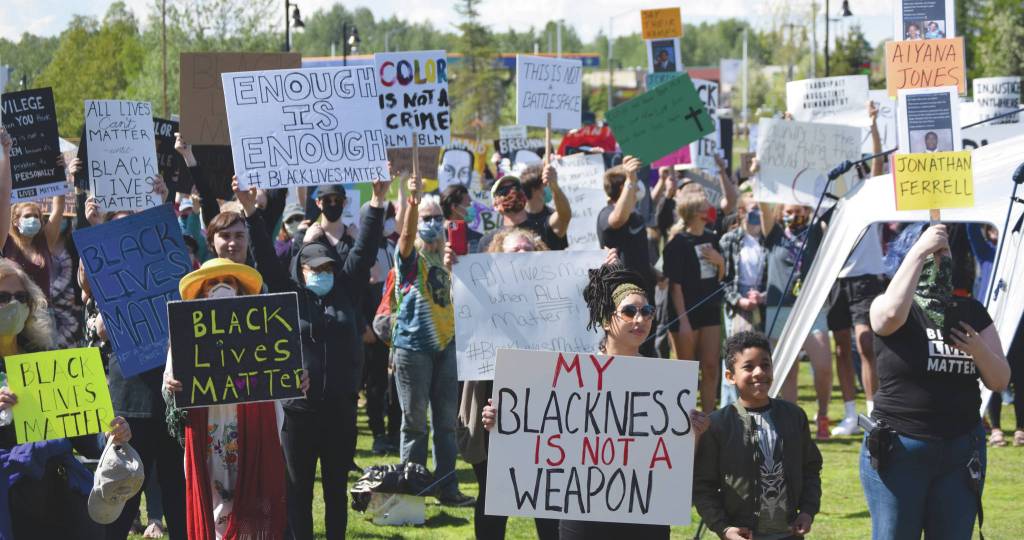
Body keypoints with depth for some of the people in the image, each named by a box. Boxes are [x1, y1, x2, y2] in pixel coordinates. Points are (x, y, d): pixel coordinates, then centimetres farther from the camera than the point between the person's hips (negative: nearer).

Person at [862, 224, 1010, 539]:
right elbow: (891, 313, -30)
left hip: (961, 452, 4)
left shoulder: (972, 314, 9)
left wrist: (979, 350, -14)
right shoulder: (893, 309, -3)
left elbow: (999, 381, 8)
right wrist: (920, 250, -24)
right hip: (898, 451, -4)